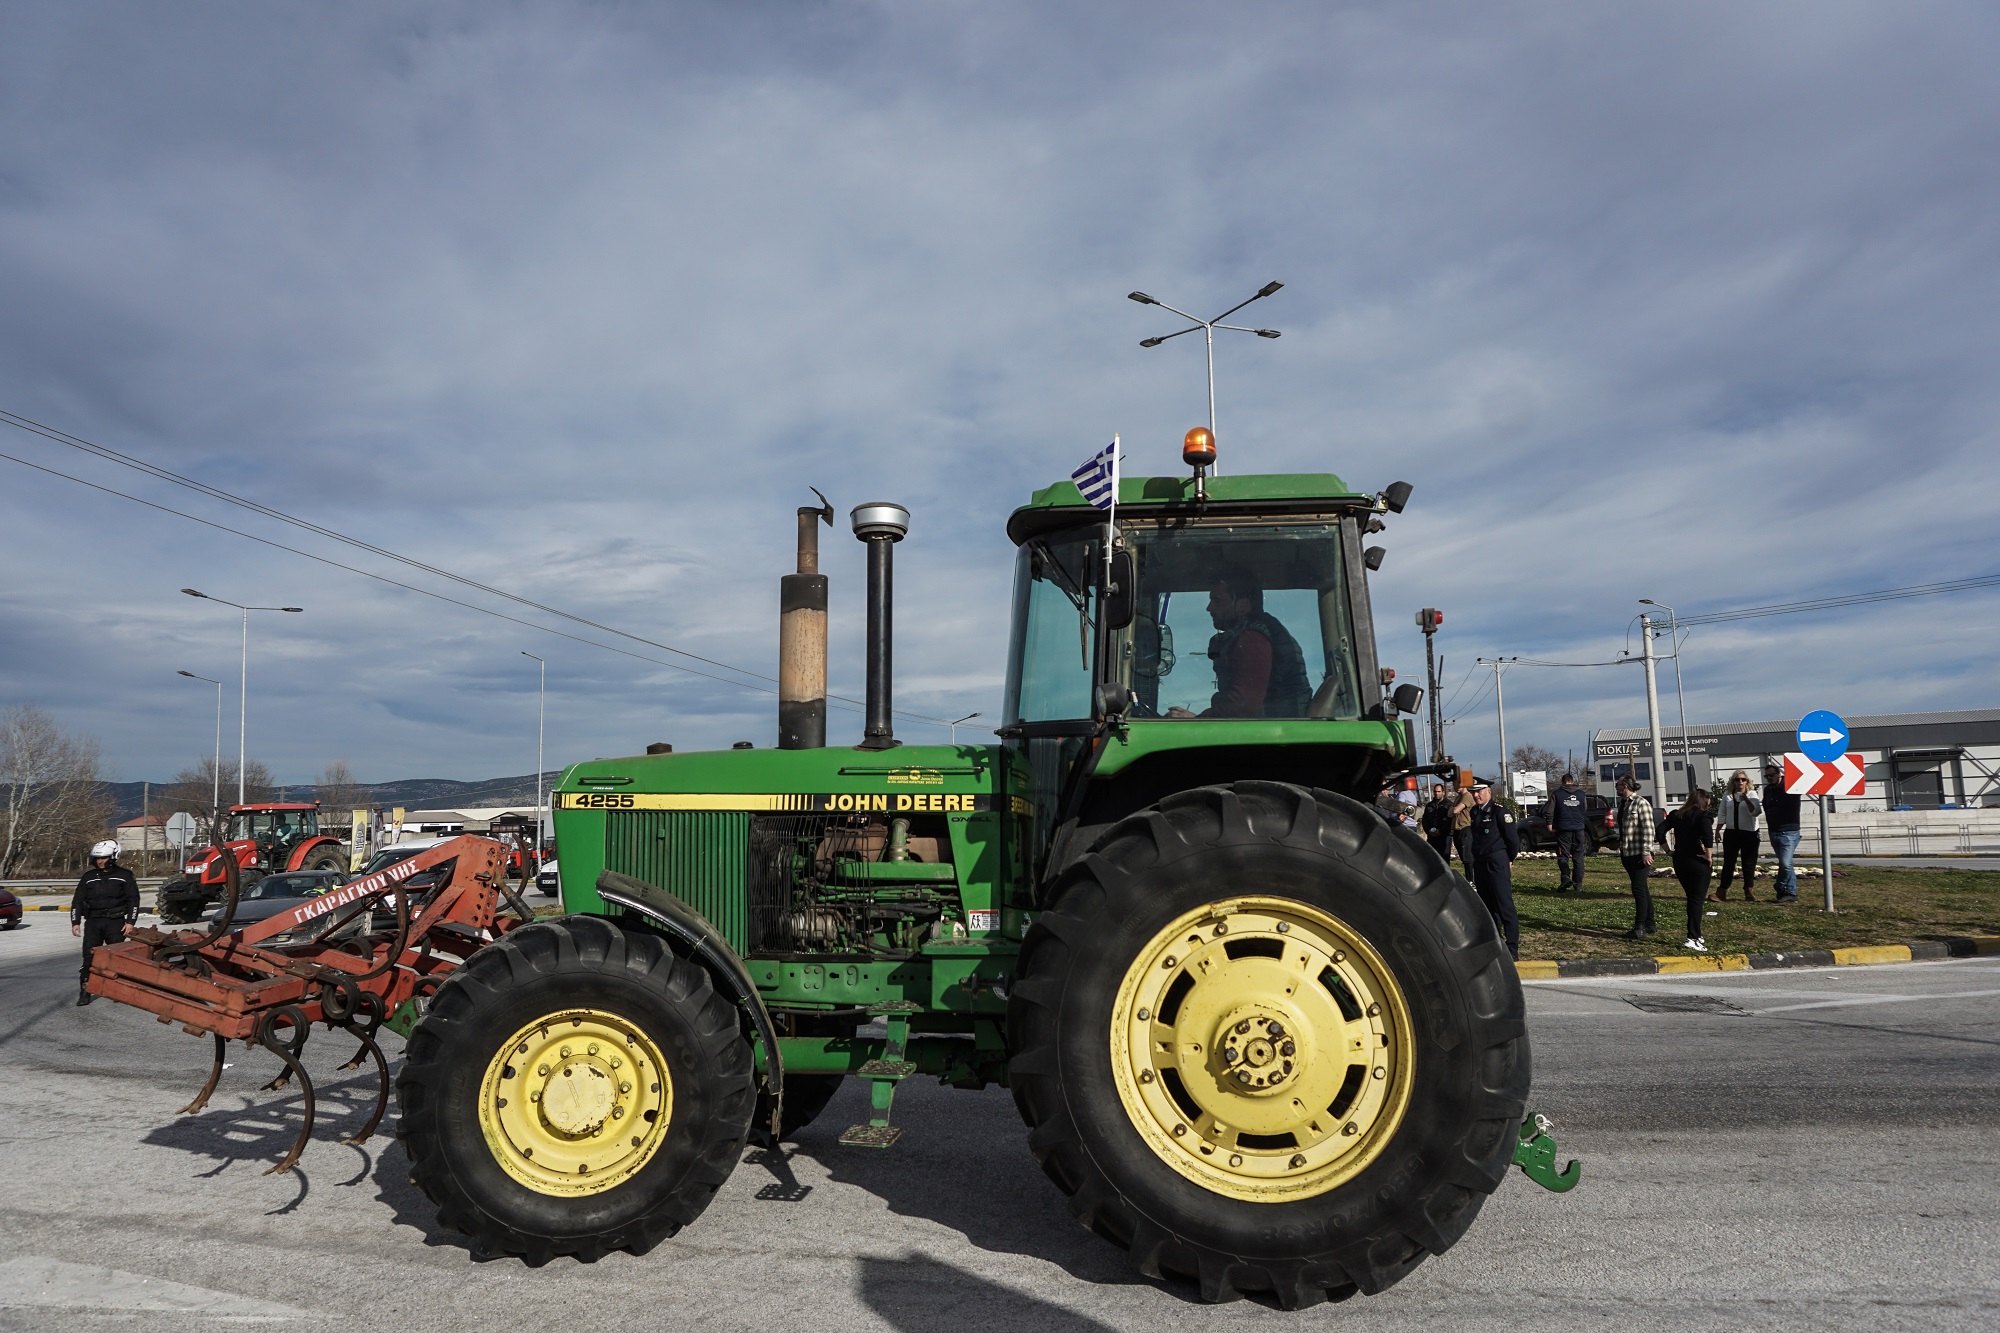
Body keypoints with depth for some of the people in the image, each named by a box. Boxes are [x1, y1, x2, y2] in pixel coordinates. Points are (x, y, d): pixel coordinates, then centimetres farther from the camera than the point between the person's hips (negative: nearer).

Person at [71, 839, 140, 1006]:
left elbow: (133, 899, 3)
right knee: (89, 956, -3)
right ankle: (85, 992, 2)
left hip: (115, 922, -2)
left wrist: (130, 921, -5)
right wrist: (75, 922, 4)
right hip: (93, 922, 2)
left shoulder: (124, 876, 3)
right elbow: (77, 901, 13)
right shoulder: (88, 877, 10)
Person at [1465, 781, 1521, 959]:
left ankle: (1512, 949, -5)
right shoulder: (1475, 812, 11)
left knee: (1504, 906, -8)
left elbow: (1513, 838, -11)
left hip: (1497, 864, -8)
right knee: (1488, 906, 13)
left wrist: (1509, 859, 0)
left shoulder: (1500, 811, -12)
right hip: (1479, 863, 8)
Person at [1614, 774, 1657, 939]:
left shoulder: (1641, 803, -12)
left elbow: (1648, 830, -17)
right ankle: (1649, 924, 23)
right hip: (1627, 852, 9)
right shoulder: (1623, 803, 13)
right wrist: (1620, 846, 18)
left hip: (1639, 854, -9)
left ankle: (1640, 928, -8)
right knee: (1642, 889, 15)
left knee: (1639, 889, -9)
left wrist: (1646, 852, -20)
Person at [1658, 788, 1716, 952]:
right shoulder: (1704, 815, -10)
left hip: (1679, 861, 6)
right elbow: (1708, 835, -27)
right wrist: (1709, 856, -19)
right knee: (1697, 900, -2)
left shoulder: (1676, 815, 8)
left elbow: (1661, 830, 3)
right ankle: (1693, 938, -8)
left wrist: (1668, 849, 9)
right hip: (1698, 862, -6)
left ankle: (1697, 933, 29)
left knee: (1692, 898, 19)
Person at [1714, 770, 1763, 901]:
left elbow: (1755, 812, -15)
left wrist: (1746, 800, -27)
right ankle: (1721, 891, 5)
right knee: (1728, 862, 3)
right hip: (1731, 833, 2)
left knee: (1749, 863, 3)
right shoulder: (1727, 796, 8)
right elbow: (1722, 815, 14)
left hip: (1749, 833, -2)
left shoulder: (1751, 796, -1)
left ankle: (1749, 891, 12)